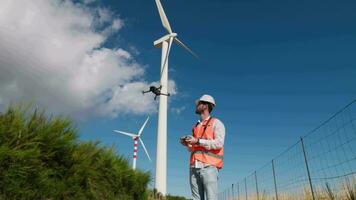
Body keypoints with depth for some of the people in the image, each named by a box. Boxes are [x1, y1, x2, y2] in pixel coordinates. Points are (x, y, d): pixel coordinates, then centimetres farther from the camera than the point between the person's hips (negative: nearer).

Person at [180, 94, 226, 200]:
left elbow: (219, 143, -9)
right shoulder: (196, 126, 25)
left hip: (209, 166, -6)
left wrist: (198, 141, -13)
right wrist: (187, 144, 5)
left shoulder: (216, 123, 6)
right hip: (194, 167, 6)